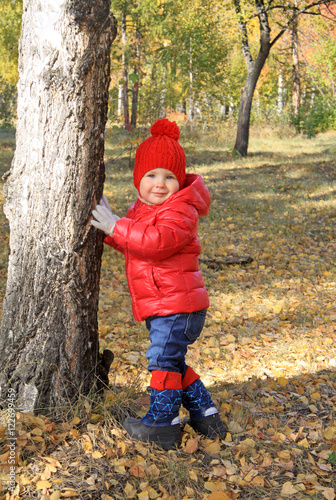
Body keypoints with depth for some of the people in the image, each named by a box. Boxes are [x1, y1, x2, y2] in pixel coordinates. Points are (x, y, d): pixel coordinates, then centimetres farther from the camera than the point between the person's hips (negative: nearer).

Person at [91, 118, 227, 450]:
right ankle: (205, 416, 30)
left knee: (164, 360, -4)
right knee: (172, 363, 19)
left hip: (177, 304, -10)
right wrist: (110, 228, 5)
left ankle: (162, 425, 10)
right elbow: (133, 245, 22)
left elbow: (158, 241, -34)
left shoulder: (180, 212, -17)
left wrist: (116, 226, -29)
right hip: (160, 306, 10)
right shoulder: (142, 208, 13)